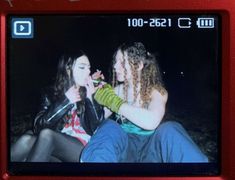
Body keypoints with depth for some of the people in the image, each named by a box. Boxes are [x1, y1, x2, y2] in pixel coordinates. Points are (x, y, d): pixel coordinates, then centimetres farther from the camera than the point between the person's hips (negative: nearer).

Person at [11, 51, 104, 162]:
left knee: (46, 135, -29)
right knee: (29, 139, -29)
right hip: (58, 154, 2)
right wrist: (64, 102, -13)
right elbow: (38, 126, -6)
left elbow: (96, 131, -4)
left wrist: (90, 99, -11)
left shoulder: (91, 94, 5)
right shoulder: (52, 94, 9)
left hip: (86, 152, -2)